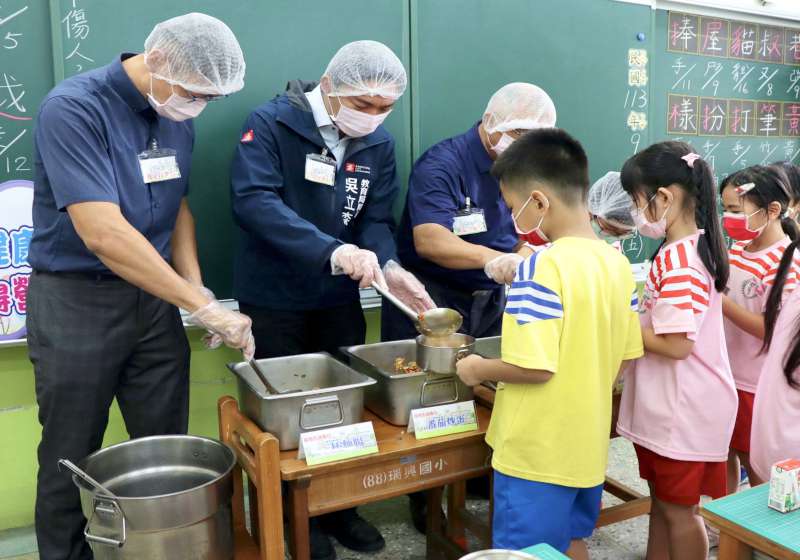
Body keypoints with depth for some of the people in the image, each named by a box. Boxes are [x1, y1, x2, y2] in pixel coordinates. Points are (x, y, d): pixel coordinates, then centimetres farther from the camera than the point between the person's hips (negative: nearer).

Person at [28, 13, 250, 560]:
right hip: (77, 302, -5)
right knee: (72, 460, 8)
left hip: (154, 299, 6)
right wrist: (204, 307, -27)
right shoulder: (73, 107, -19)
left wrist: (197, 289, 0)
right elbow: (103, 234, -28)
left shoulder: (178, 118, 3)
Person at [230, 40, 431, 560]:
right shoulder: (271, 123, -16)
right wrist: (332, 251, -41)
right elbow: (254, 201, -29)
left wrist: (388, 266, -24)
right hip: (274, 300, -4)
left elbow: (377, 219, -2)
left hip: (340, 300, 5)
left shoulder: (379, 144, 0)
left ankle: (339, 506, 35)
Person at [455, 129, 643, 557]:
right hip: (587, 443, 7)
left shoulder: (541, 266, -23)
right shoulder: (618, 263, 1)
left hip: (538, 451, -7)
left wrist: (478, 369, -9)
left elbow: (535, 366, -26)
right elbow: (624, 358, 6)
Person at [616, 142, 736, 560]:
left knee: (678, 508, 8)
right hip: (668, 407, 9)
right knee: (662, 500, 22)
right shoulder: (687, 249, 8)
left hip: (684, 411, -9)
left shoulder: (679, 261, -24)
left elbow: (675, 344, -26)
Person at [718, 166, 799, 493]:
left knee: (755, 462, 11)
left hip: (755, 384, -7)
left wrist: (720, 301, -25)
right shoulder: (738, 248, 3)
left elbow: (772, 329, -24)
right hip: (725, 373, 7)